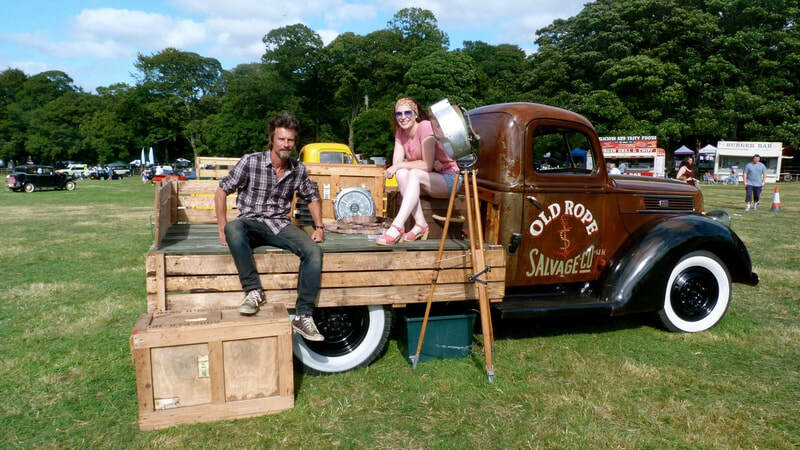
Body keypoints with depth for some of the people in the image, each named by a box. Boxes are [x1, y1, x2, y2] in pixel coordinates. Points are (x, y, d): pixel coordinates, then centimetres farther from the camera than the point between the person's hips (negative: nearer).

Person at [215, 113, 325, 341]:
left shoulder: (298, 169, 4)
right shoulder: (250, 162, -7)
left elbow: (312, 197, 21)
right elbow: (222, 191, -2)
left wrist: (319, 227, 10)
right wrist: (223, 229, -7)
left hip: (280, 225, 3)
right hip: (251, 222, -2)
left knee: (313, 251, -25)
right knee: (233, 229, -39)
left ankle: (303, 316, -21)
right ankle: (253, 290, -27)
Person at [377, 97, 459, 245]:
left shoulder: (425, 126, -17)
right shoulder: (400, 132, 4)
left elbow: (427, 166, -22)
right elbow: (396, 163, -8)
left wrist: (401, 165, -19)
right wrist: (425, 163, -20)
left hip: (449, 179, -6)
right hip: (426, 181, 6)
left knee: (414, 174, -33)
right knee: (402, 173, -23)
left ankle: (397, 227, -39)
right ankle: (421, 224, -24)